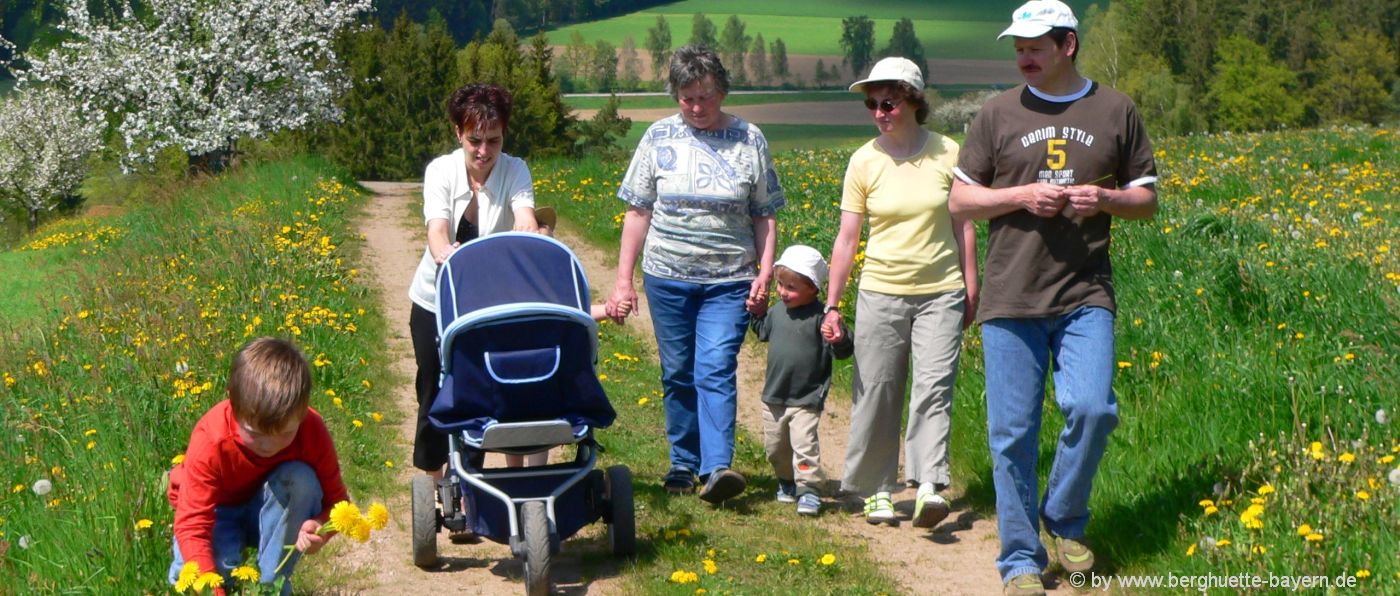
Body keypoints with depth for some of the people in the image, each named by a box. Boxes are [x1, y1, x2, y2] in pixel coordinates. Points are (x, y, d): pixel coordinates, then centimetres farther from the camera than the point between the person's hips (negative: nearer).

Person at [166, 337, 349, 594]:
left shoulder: (313, 432, -28)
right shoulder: (209, 441, -34)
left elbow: (336, 500, -17)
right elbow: (192, 524, -35)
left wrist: (321, 528, -42)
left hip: (274, 514, 3)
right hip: (218, 511, -2)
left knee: (302, 479, -32)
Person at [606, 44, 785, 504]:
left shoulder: (749, 140, 1)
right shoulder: (659, 138, 2)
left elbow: (764, 216, 5)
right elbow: (638, 212, 4)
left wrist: (764, 273, -5)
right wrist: (623, 278, 1)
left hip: (728, 282, -2)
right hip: (667, 277, 2)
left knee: (716, 371, -13)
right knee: (678, 375, 9)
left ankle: (718, 468, -19)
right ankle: (683, 464, 21)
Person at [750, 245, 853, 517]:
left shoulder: (819, 317, -17)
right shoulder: (777, 311, 3)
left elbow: (843, 352, -18)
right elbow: (764, 332, 25)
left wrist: (839, 341, -38)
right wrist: (756, 312, 11)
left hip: (806, 400, -7)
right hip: (774, 397, 7)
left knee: (804, 443, -16)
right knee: (775, 447, 18)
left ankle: (809, 489, -7)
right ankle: (787, 482, 39)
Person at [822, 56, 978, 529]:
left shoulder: (947, 153, -1)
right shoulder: (864, 161, -1)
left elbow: (963, 225, 7)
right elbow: (847, 237, 0)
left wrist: (971, 288, 6)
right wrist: (832, 304, -3)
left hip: (940, 292, -1)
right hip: (880, 292, 1)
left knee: (934, 388, -10)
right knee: (876, 393, 5)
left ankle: (929, 485, -14)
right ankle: (877, 489, 17)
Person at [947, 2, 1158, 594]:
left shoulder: (1116, 111, 7)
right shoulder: (998, 114, 6)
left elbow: (1147, 200, 14)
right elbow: (961, 200, 8)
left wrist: (1104, 198, -8)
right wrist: (1021, 195, -9)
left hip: (1085, 296, 0)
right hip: (1011, 297, 0)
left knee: (1092, 408, -17)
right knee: (1011, 432, 0)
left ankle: (1065, 520, 10)